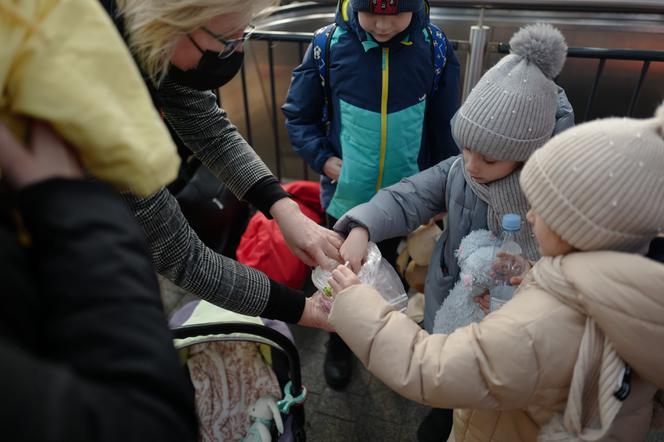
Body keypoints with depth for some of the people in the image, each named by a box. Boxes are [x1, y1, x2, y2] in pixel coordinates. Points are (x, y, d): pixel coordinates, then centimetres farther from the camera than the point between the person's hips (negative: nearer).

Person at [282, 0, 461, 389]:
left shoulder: (435, 48, -10)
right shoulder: (328, 44, -13)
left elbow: (445, 131, -2)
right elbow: (298, 116, -2)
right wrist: (324, 160, -15)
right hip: (345, 194, 0)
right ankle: (339, 344, 47)